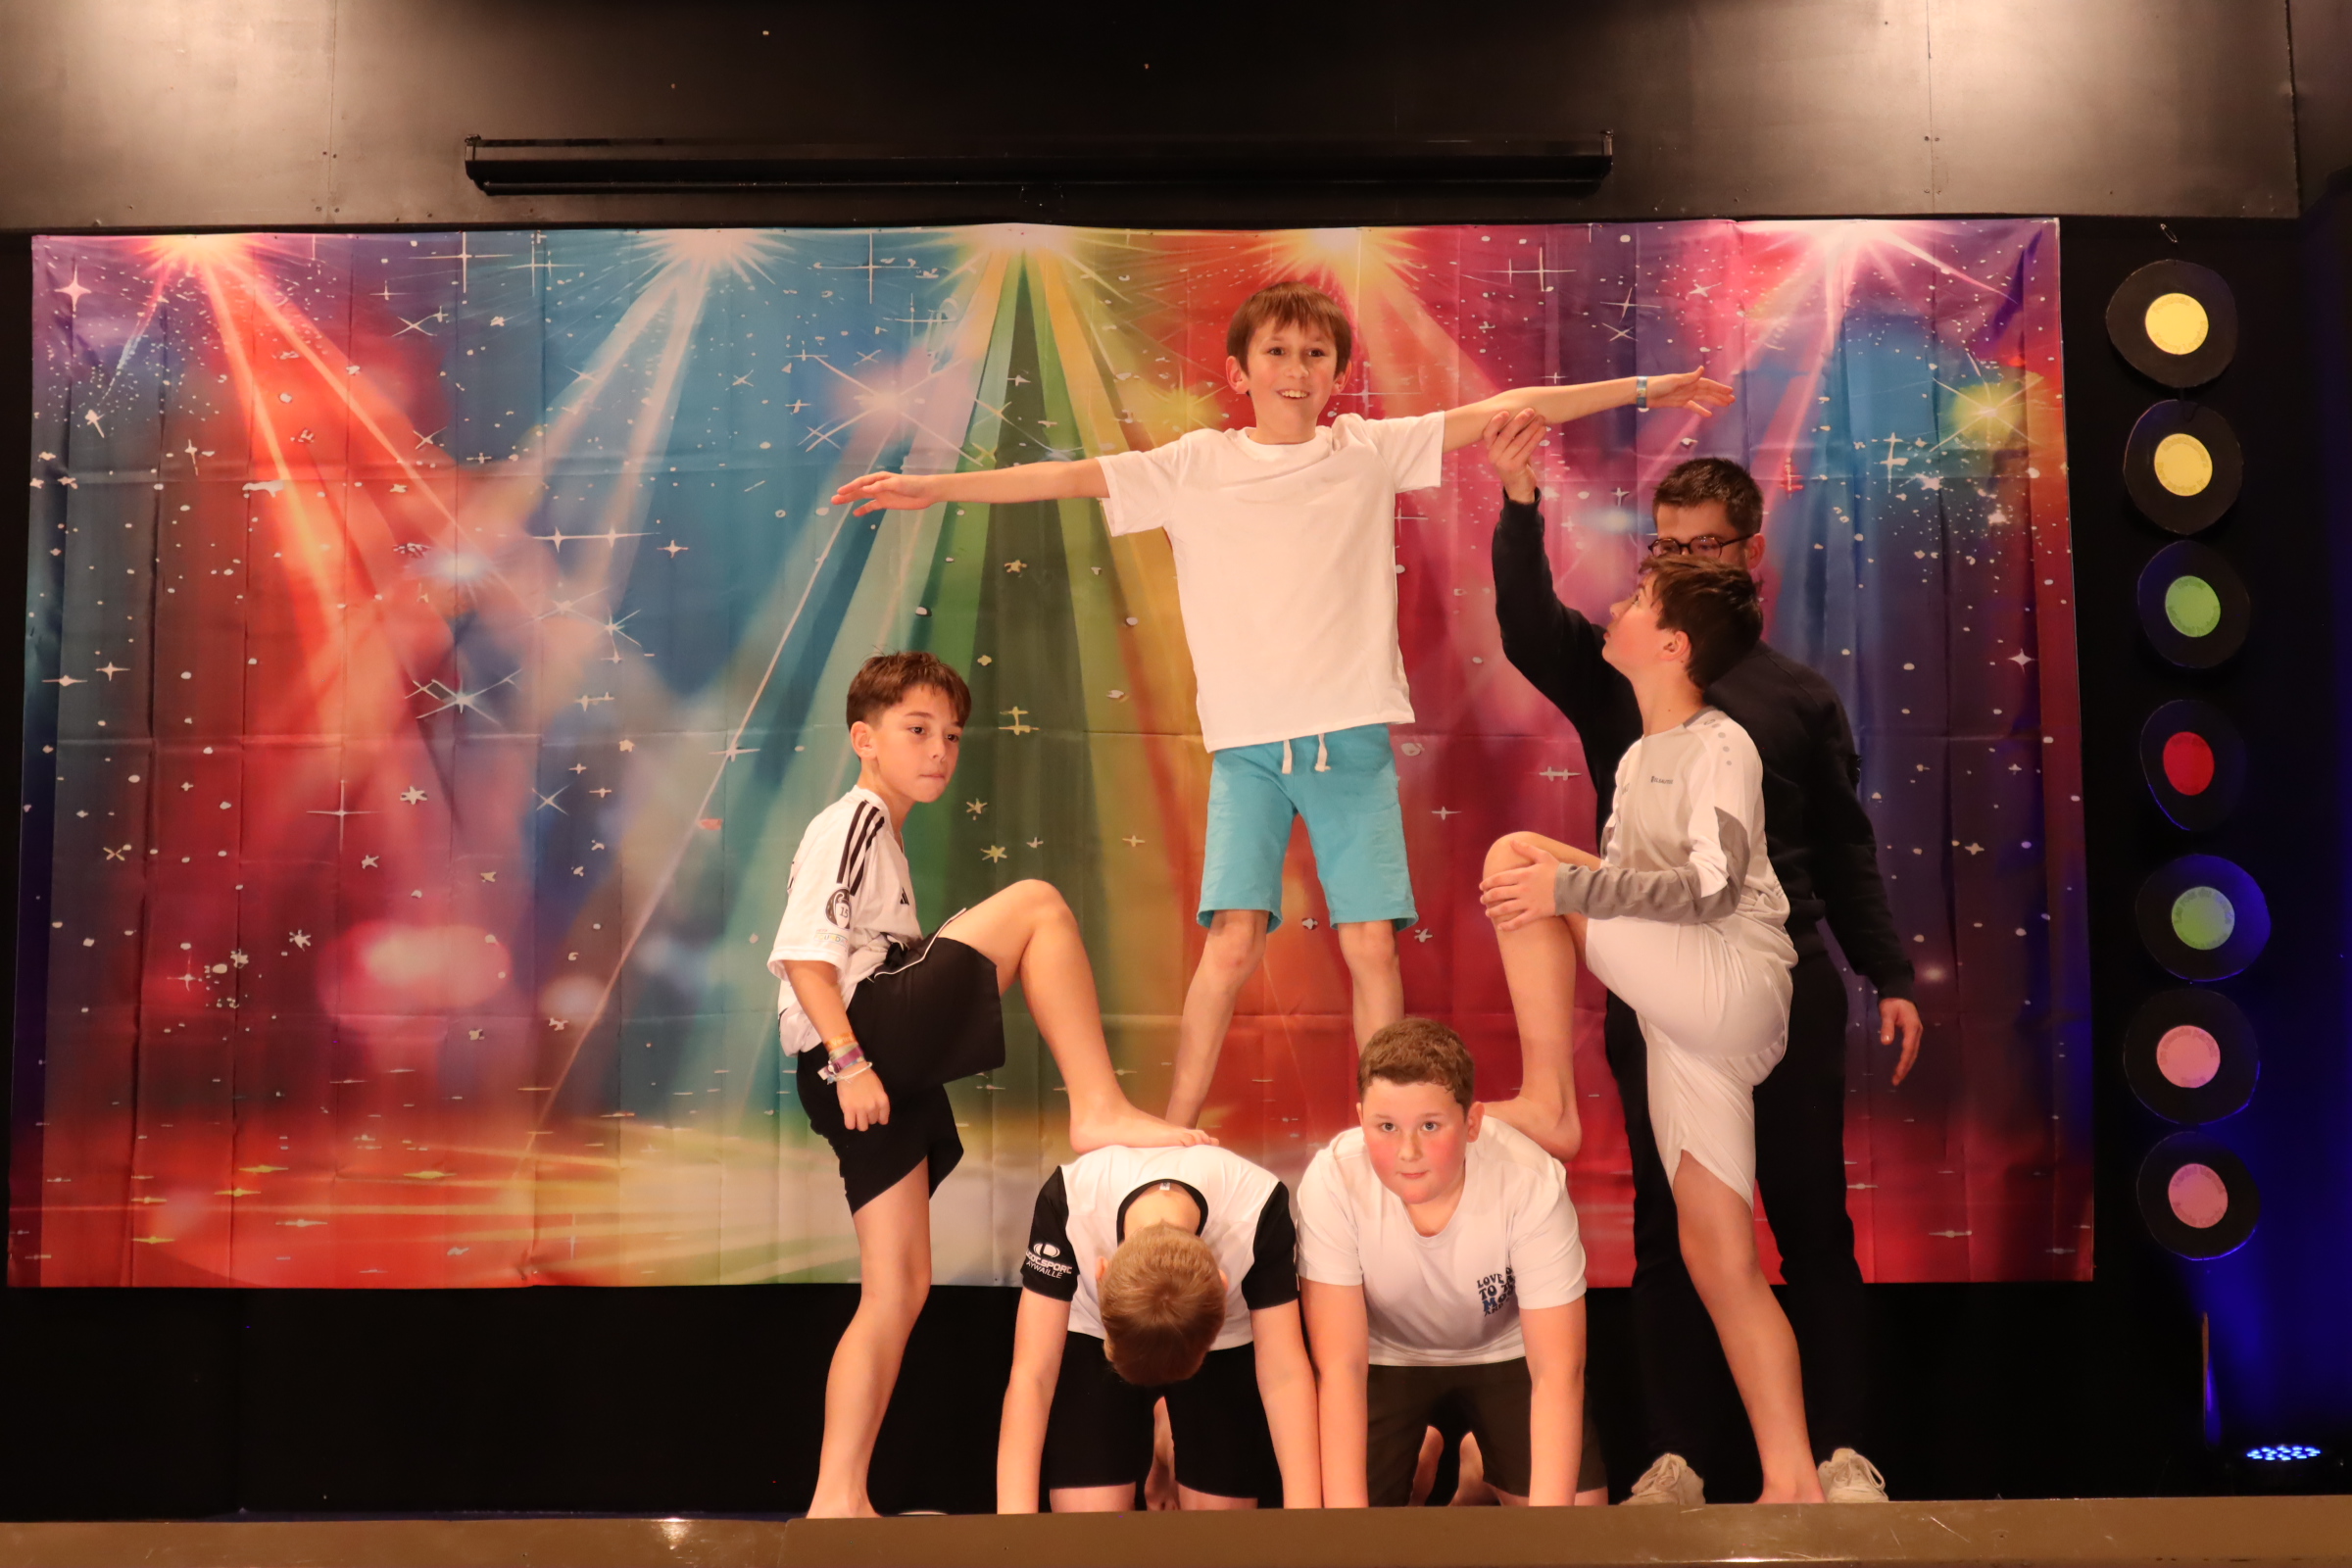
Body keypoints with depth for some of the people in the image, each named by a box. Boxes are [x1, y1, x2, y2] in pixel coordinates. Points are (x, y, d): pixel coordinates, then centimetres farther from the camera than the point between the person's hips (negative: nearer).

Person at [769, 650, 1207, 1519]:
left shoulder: (882, 838, 28)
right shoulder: (851, 823, -4)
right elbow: (803, 953, -15)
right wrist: (850, 1059, -22)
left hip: (885, 1066, 10)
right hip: (859, 1050, -10)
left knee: (898, 1286, 9)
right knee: (1034, 903, -13)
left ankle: (839, 1498, 13)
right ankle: (1099, 1110, -14)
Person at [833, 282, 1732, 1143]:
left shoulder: (1370, 450, 7)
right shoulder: (1196, 465, 5)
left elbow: (1504, 410, 9)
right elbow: (1070, 476, 1)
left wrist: (1642, 388, 11)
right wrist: (934, 488, -4)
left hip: (1354, 737, 1)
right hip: (1249, 742, -1)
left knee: (1372, 944, 0)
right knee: (1234, 938, -11)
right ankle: (1173, 1134, 2)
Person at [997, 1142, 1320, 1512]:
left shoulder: (1260, 1211, -35)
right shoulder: (1068, 1203, -36)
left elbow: (1286, 1374, -27)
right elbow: (1031, 1374, -30)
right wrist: (1016, 1509, -36)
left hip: (1226, 1343, 0)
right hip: (1092, 1337, 0)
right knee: (1087, 1507, -14)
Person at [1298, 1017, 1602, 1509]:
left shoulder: (1532, 1183, -33)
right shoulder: (1332, 1182, -33)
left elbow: (1557, 1373, -27)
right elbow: (1340, 1367, -27)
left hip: (1503, 1352, 0)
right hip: (1387, 1357, 0)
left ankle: (1480, 1462, 19)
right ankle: (1421, 1458, 18)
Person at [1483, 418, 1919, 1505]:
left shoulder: (1798, 695, 9)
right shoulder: (1614, 672, 6)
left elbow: (1844, 851, 11)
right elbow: (1527, 625, -14)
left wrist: (1891, 978, 6)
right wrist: (1520, 508, -30)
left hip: (1787, 988, 0)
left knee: (1813, 1221, 4)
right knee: (1668, 1227, 6)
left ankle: (1842, 1452, 15)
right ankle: (1679, 1454, 16)